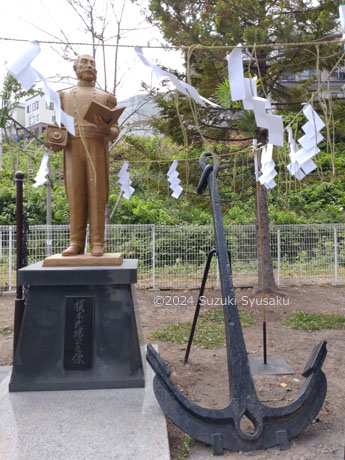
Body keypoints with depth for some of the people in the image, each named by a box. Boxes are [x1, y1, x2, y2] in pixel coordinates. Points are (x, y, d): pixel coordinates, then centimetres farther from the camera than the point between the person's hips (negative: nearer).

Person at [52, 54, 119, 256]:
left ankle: (97, 244, -8)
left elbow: (115, 131, 12)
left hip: (97, 148, -1)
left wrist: (107, 131, -12)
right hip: (73, 148, 1)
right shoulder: (64, 95, 21)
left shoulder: (106, 97, 18)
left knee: (97, 194, -8)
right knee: (75, 194, -5)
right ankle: (76, 243, -4)